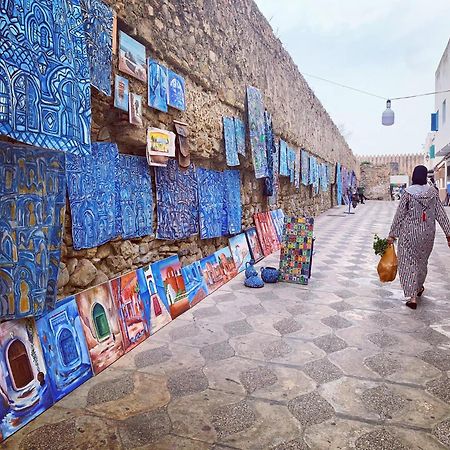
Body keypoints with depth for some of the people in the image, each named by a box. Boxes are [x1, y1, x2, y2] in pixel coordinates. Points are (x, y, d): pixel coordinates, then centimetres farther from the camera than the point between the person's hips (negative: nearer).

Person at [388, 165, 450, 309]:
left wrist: (392, 234, -4)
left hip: (410, 232, -4)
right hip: (428, 233, 4)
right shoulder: (433, 192, -2)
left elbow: (400, 215, -10)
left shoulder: (408, 193, -11)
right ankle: (419, 288, 41)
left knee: (408, 262, 3)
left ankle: (412, 297, -2)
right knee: (422, 260, 22)